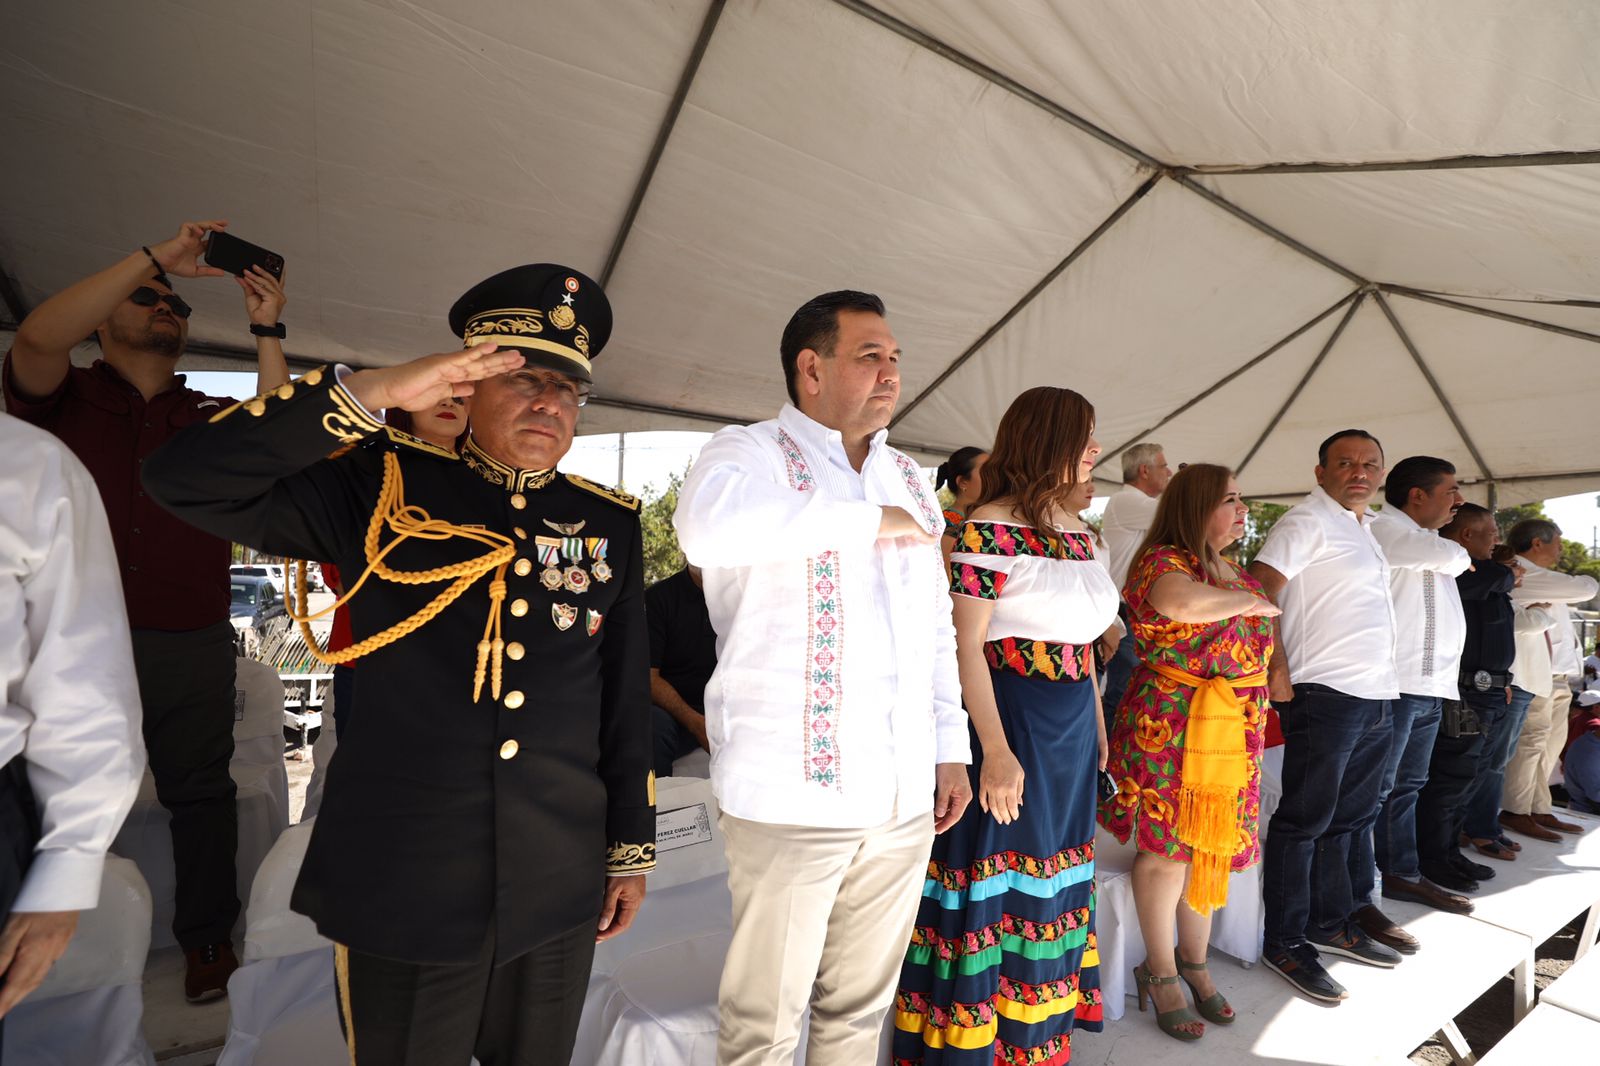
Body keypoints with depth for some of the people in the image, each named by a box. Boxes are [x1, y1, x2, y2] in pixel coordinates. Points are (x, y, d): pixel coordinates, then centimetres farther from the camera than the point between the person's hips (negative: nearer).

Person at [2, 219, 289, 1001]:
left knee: (200, 792, 10)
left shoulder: (212, 419, 13)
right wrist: (157, 255, -16)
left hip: (193, 650, 2)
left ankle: (207, 939, 23)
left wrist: (266, 331, -12)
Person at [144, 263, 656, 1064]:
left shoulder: (610, 523, 2)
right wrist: (372, 391, -22)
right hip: (398, 886, -2)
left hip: (557, 892, 3)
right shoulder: (381, 486, -3)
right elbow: (186, 478, -14)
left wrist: (631, 849, 7)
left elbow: (626, 699, 4)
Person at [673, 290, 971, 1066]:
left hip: (905, 799, 6)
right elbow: (708, 523, -31)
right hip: (792, 795, -5)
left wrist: (951, 747, 12)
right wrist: (870, 520, -20)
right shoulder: (750, 452, -6)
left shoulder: (907, 478, 14)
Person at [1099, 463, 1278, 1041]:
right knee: (1167, 848, 1)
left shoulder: (1236, 572, 15)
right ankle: (1160, 972, 18)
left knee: (1212, 845, 13)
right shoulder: (1162, 561, -12)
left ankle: (1195, 962, 30)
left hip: (1236, 731, 8)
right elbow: (1184, 604, -35)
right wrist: (1250, 600, -16)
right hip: (1170, 726, -7)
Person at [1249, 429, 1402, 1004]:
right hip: (1325, 693, -9)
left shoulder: (1362, 526, 18)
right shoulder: (1307, 520, -9)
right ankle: (1285, 942, 9)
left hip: (1375, 696, 9)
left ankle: (1331, 923, 30)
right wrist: (1278, 671, -22)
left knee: (1349, 818, 17)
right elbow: (1259, 587, -19)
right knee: (1305, 821, -2)